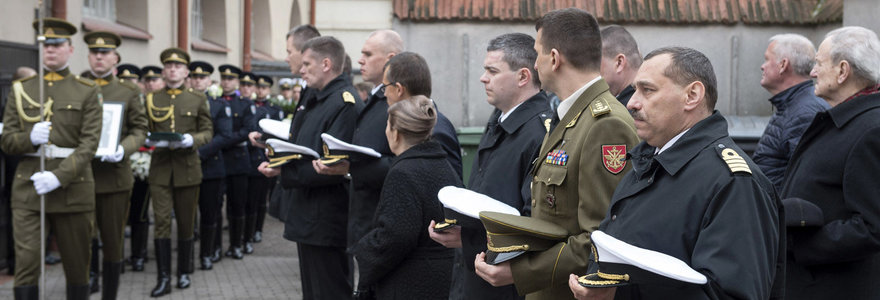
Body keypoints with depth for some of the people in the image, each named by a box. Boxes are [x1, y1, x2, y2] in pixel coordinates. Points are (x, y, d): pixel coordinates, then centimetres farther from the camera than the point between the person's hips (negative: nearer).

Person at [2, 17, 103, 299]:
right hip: (28, 185, 1)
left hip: (73, 187, -1)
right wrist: (30, 137, -15)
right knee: (26, 262, -6)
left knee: (77, 262, 8)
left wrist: (59, 177, -19)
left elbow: (89, 143, -7)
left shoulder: (87, 91, 2)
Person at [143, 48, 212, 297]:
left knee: (186, 222, 7)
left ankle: (184, 272, 21)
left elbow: (208, 131, 4)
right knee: (162, 220, -6)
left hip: (187, 167, 0)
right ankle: (163, 278, -2)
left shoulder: (197, 99, 5)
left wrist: (192, 139, -16)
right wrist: (149, 139, -10)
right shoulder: (151, 99, 7)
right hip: (160, 168, 0)